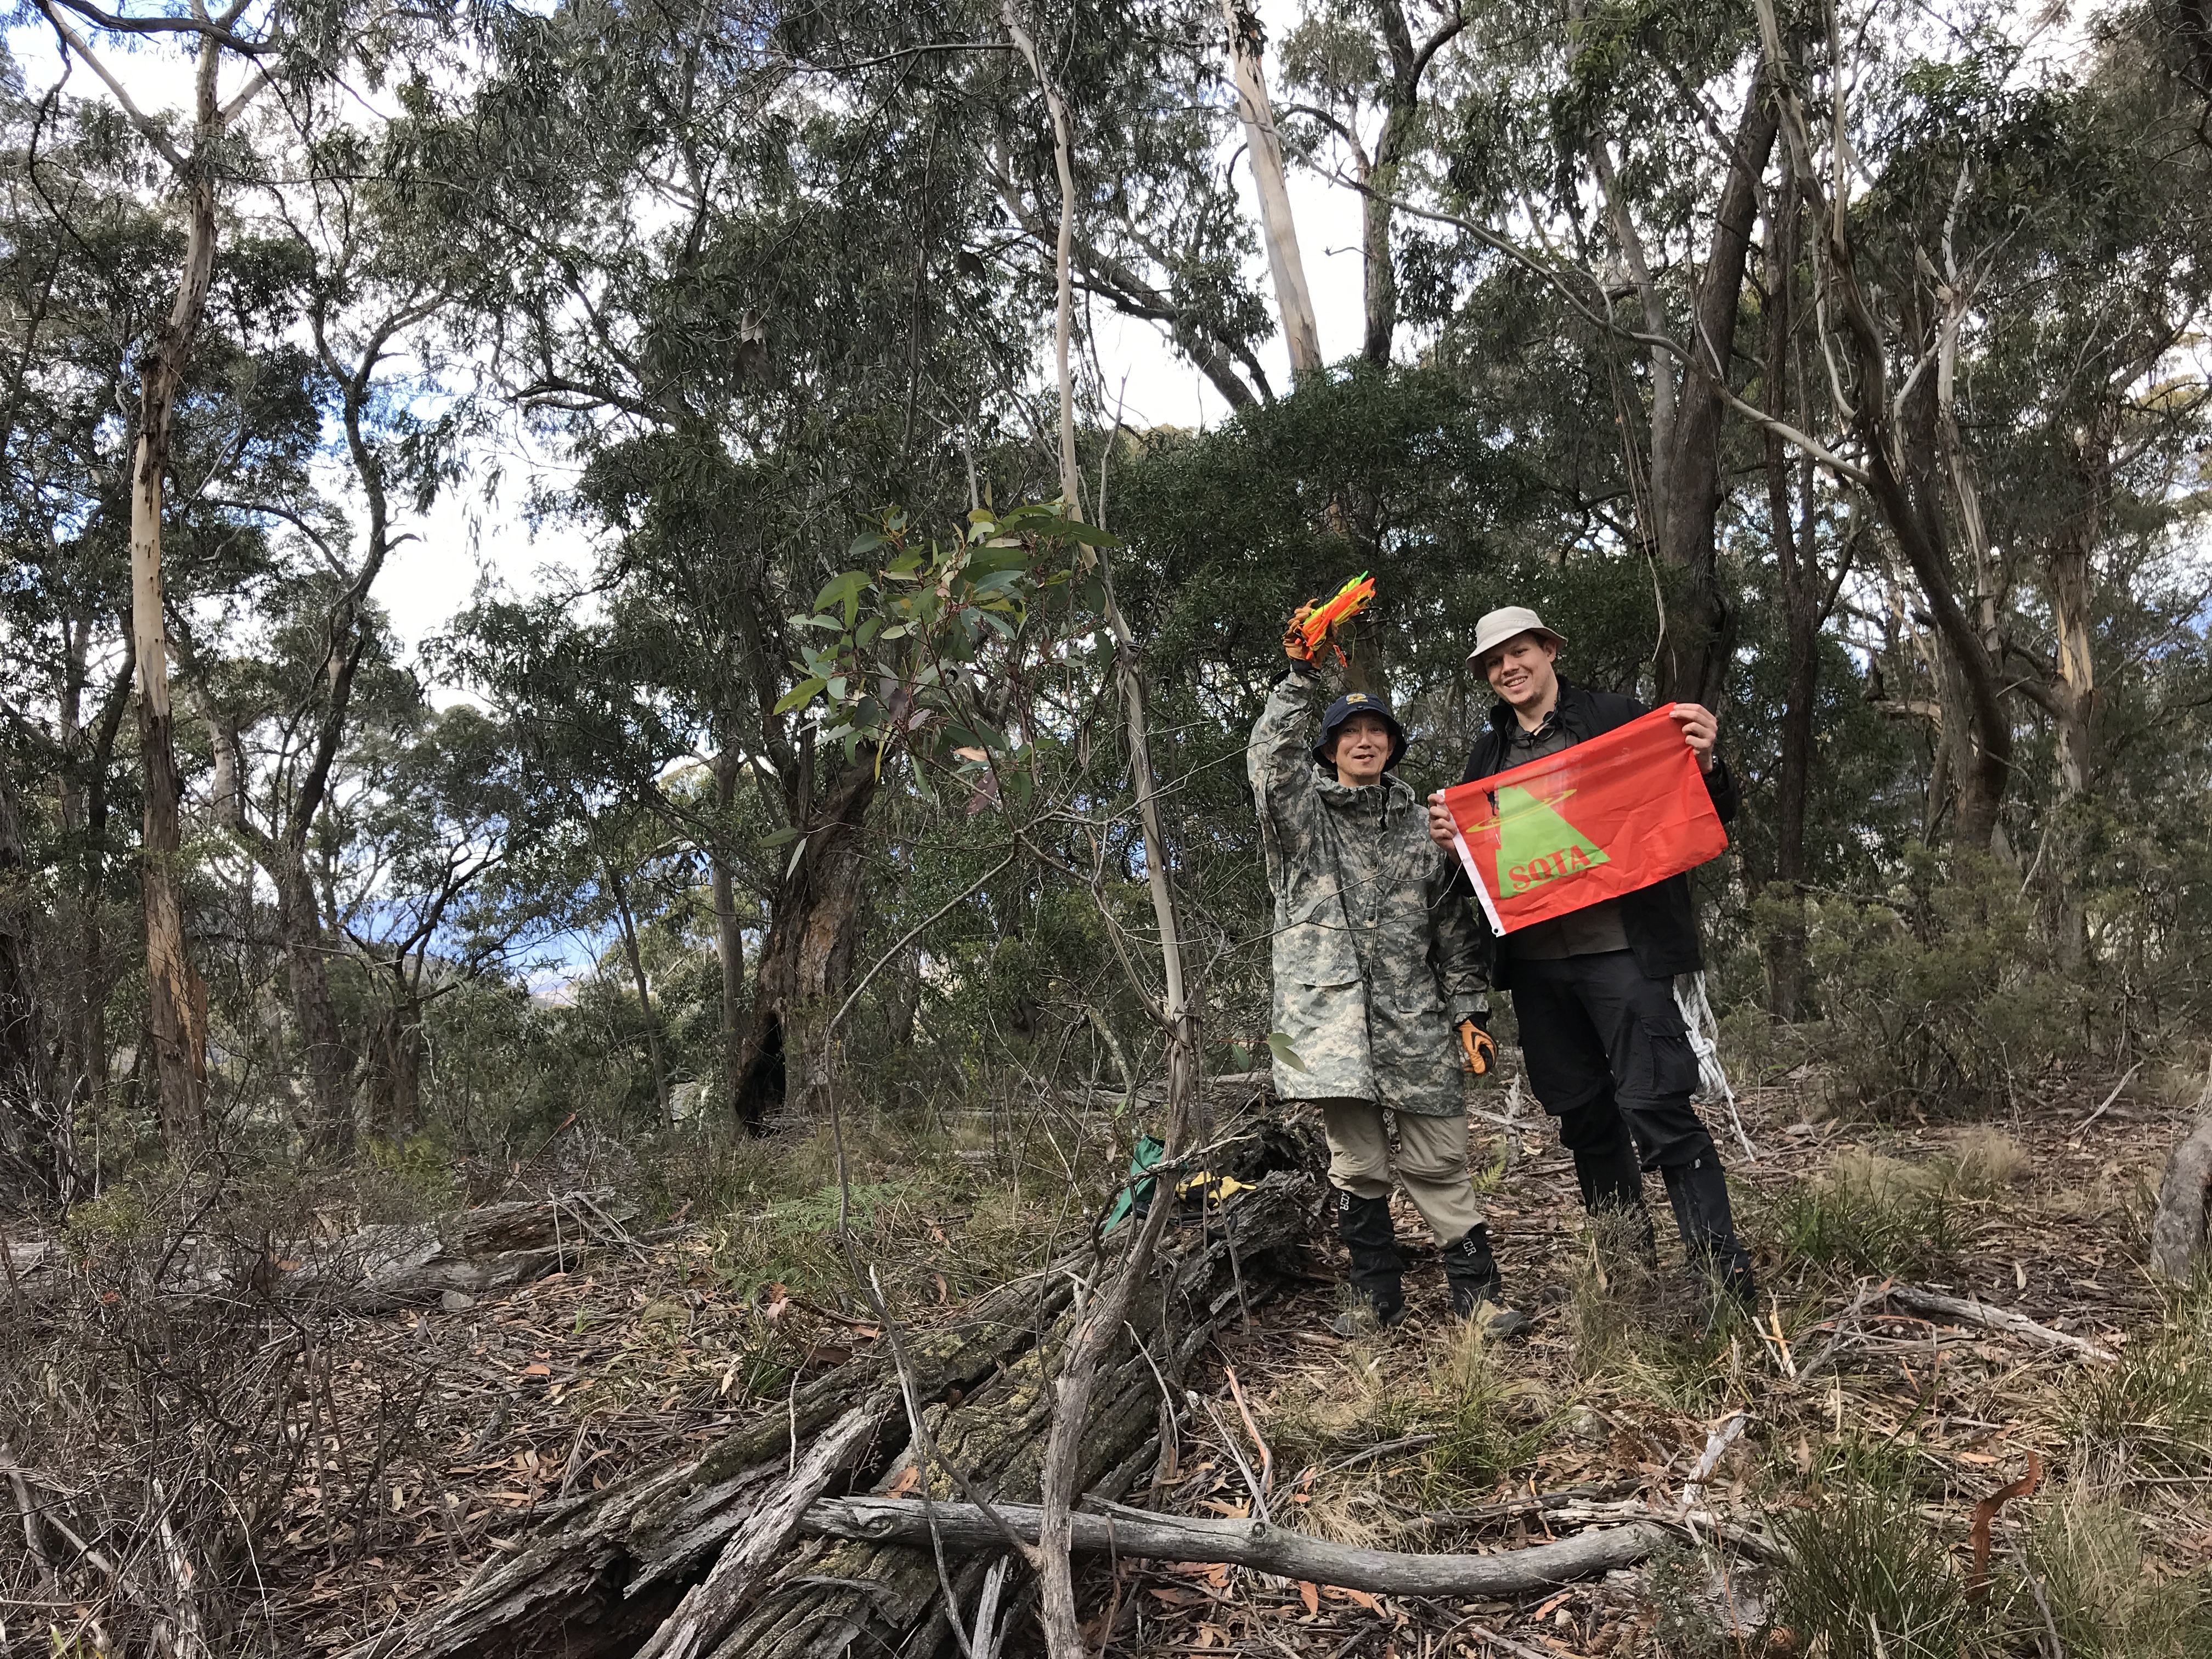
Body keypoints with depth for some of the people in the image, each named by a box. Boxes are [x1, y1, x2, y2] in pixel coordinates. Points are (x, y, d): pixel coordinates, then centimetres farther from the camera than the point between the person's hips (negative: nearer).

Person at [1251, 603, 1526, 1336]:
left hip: (1414, 1015, 2)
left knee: (1439, 1158, 0)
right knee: (1357, 1163, 2)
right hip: (1331, 1012, -1)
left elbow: (1454, 927, 14)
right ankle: (1376, 1294, 14)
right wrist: (1299, 676, -18)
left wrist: (1469, 1011, 9)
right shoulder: (1302, 816, 8)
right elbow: (1271, 758, -14)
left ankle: (1476, 1288, 9)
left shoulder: (1420, 827, 15)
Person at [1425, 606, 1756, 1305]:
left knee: (1658, 1108, -11)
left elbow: (1710, 816, 4)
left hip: (1618, 949, -5)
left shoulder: (1615, 717, 3)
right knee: (1583, 1117, 12)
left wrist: (1705, 764, -17)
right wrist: (1448, 837, -3)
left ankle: (1725, 1276, -4)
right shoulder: (1488, 751, 16)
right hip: (1534, 957, 5)